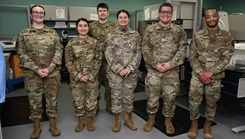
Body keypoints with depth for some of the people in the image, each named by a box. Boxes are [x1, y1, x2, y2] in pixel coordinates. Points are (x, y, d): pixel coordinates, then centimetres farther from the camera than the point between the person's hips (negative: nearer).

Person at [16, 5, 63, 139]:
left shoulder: (52, 32, 5)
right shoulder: (23, 34, 3)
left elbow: (58, 51, 0)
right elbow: (21, 54, -3)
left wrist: (49, 68, -13)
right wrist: (37, 69, -14)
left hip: (52, 73, 1)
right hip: (32, 74, 0)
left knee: (52, 98, 8)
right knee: (34, 100, 8)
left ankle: (52, 124, 25)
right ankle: (37, 126, 26)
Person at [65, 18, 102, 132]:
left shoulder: (94, 42, 0)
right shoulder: (71, 43, -2)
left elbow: (98, 60, -1)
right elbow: (68, 62, -3)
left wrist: (91, 75, -10)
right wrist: (78, 76, -11)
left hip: (92, 77, 0)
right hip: (76, 78, 0)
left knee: (91, 100, 8)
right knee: (78, 101, 9)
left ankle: (90, 120, 30)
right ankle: (81, 120, 31)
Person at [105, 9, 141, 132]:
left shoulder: (135, 35, 5)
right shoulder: (111, 35, 2)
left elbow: (138, 53, 1)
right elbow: (108, 54, -4)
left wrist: (129, 68, -11)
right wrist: (119, 69, -14)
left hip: (131, 71, 1)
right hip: (115, 71, -1)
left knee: (129, 96, 10)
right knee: (116, 96, 7)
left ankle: (128, 119, 29)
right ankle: (116, 120, 24)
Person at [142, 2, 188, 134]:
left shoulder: (179, 31, 3)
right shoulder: (150, 30, 2)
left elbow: (182, 50, -1)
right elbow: (145, 49, -2)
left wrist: (170, 63, -14)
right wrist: (155, 64, -12)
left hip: (172, 71, 1)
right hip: (153, 70, 0)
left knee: (170, 97, 9)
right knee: (152, 96, 8)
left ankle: (168, 120, 30)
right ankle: (151, 119, 29)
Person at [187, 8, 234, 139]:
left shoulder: (226, 36, -1)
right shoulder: (197, 35, 0)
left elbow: (226, 58, -6)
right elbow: (192, 56, -1)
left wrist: (211, 72, -16)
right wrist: (200, 72, -13)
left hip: (215, 77, 0)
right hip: (197, 75, 0)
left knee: (211, 103, 13)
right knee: (194, 101, 4)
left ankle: (207, 126, 34)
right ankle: (194, 124, 27)